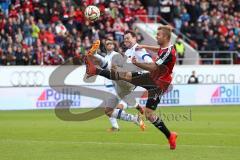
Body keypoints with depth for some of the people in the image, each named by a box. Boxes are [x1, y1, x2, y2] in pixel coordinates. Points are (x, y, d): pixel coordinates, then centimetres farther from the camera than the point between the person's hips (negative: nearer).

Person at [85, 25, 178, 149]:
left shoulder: (168, 53, -25)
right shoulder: (164, 48, 4)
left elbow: (153, 67, -27)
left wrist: (136, 63, -18)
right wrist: (144, 46, 28)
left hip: (159, 84, -9)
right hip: (152, 78, 9)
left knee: (149, 114, -12)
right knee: (126, 75, 4)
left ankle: (169, 136, 0)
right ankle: (95, 71, 8)